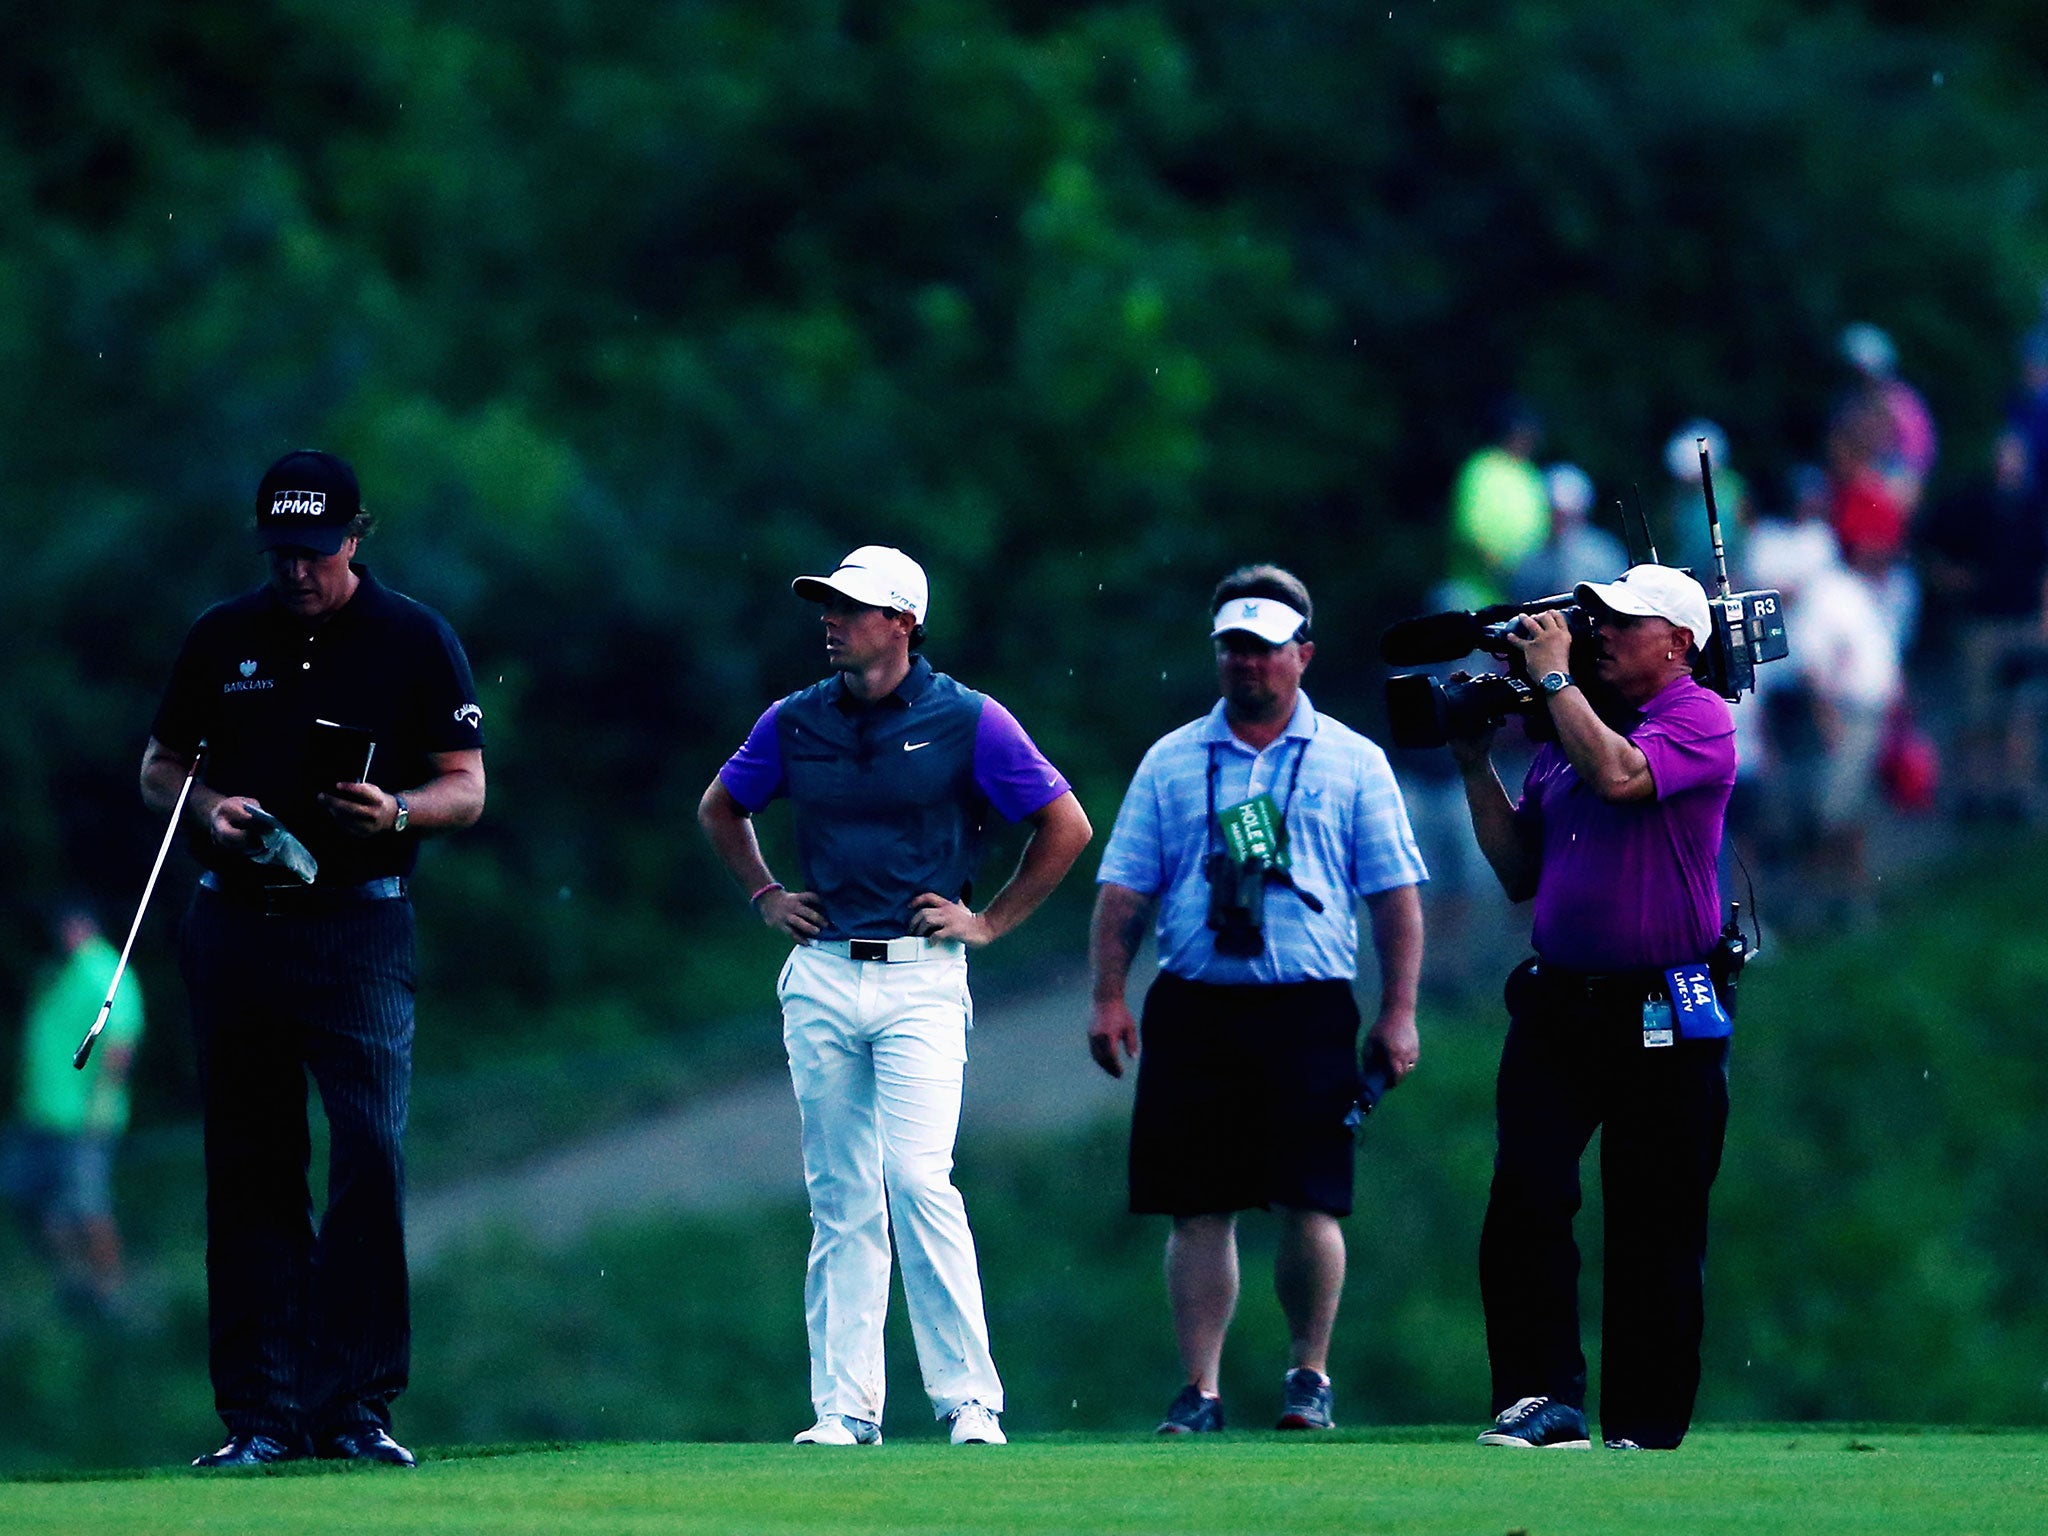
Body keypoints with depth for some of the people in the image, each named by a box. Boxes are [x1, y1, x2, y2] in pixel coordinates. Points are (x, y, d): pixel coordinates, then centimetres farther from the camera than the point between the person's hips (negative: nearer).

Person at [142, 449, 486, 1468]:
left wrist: (396, 813, -17)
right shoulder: (221, 639, 11)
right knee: (249, 1173, 3)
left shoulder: (416, 640, 3)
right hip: (233, 922, 3)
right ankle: (261, 1413, 6)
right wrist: (207, 806, -4)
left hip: (358, 926, -3)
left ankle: (354, 1403, -8)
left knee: (371, 1156, -13)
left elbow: (466, 789, 4)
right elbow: (159, 765, 18)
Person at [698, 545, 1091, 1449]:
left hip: (922, 977, -4)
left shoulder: (968, 722, -4)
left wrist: (990, 922, 0)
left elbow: (1067, 827, 2)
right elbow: (720, 808, 26)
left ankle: (968, 1397, -11)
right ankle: (844, 1406, 6)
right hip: (820, 978, 4)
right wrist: (764, 896, 15)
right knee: (839, 1201, 4)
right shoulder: (794, 723, 7)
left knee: (918, 1178, -16)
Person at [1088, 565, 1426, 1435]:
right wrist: (1108, 997, 1)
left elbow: (1394, 896, 7)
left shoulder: (1351, 763, 9)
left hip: (1308, 1006, -1)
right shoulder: (1172, 762, 13)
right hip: (1194, 1006, 2)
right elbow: (1124, 889, 11)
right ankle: (1200, 1391, 3)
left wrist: (1398, 1013, -1)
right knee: (1198, 1207, -1)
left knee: (1309, 1202, -5)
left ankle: (1310, 1374, 12)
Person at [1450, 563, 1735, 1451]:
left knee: (1655, 1230, 1)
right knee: (1525, 1197, -12)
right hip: (1559, 1004, 5)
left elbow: (1619, 776, -23)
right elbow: (1519, 872, 18)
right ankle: (1539, 1396, -12)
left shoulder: (1697, 718, -3)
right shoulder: (1566, 730, 15)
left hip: (1661, 1017, -5)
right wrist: (1475, 766, 9)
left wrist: (1554, 674, -11)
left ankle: (1644, 1428, 8)